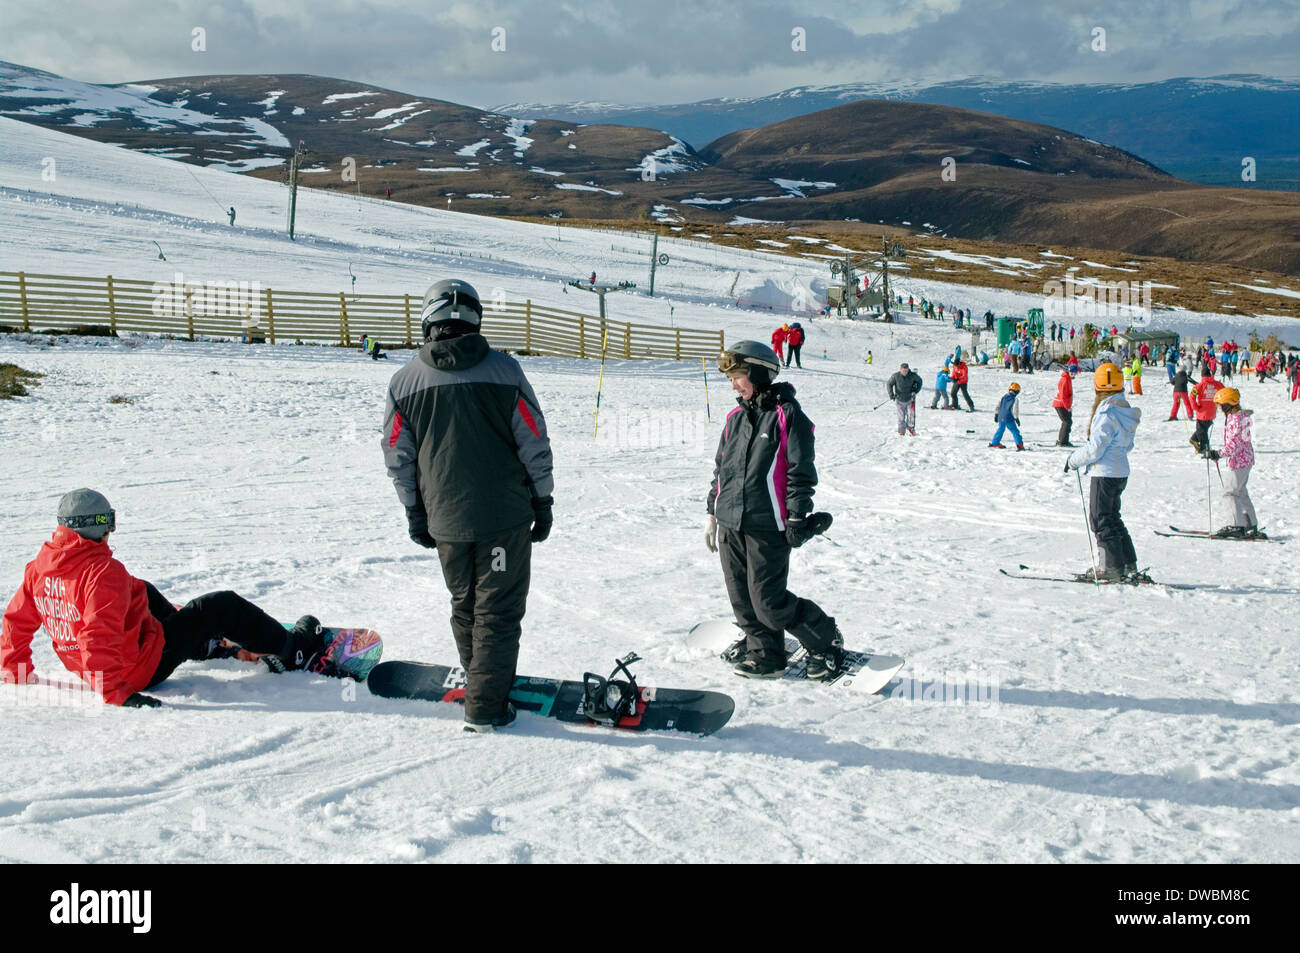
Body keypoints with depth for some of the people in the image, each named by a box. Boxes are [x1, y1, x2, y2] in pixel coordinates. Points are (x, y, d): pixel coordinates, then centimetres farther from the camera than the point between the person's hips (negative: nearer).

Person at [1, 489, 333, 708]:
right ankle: (293, 652, 19)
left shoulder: (40, 566, -4)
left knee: (145, 591, 33)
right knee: (224, 607, 0)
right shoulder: (104, 572, -28)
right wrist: (114, 692, -37)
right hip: (145, 666, -9)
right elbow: (99, 634, -37)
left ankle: (212, 645, 49)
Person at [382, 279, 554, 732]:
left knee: (465, 607, 19)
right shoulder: (504, 369, -8)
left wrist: (415, 513, 15)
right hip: (505, 515, -2)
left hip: (445, 520, 3)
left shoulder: (404, 381, -3)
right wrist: (543, 502, 6)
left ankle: (484, 684, 31)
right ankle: (485, 706, 3)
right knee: (498, 610, 4)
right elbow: (534, 443, -4)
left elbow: (398, 458, 3)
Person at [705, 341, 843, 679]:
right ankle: (764, 655, 24)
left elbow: (801, 471, -8)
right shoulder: (736, 418, 14)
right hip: (730, 525, 7)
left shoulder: (788, 415, -7)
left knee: (769, 602, -8)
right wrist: (713, 511, 20)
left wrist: (797, 518, -11)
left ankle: (826, 641, 12)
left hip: (767, 527, -7)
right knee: (742, 598, 8)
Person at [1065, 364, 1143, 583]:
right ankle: (1129, 566, 20)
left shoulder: (1106, 413, -20)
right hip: (1121, 472, 9)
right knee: (1112, 518, 18)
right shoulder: (1127, 411, 8)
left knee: (1101, 520, -1)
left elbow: (1095, 448, -21)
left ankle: (1111, 568, 0)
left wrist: (1074, 460, -5)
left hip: (1104, 474, -9)